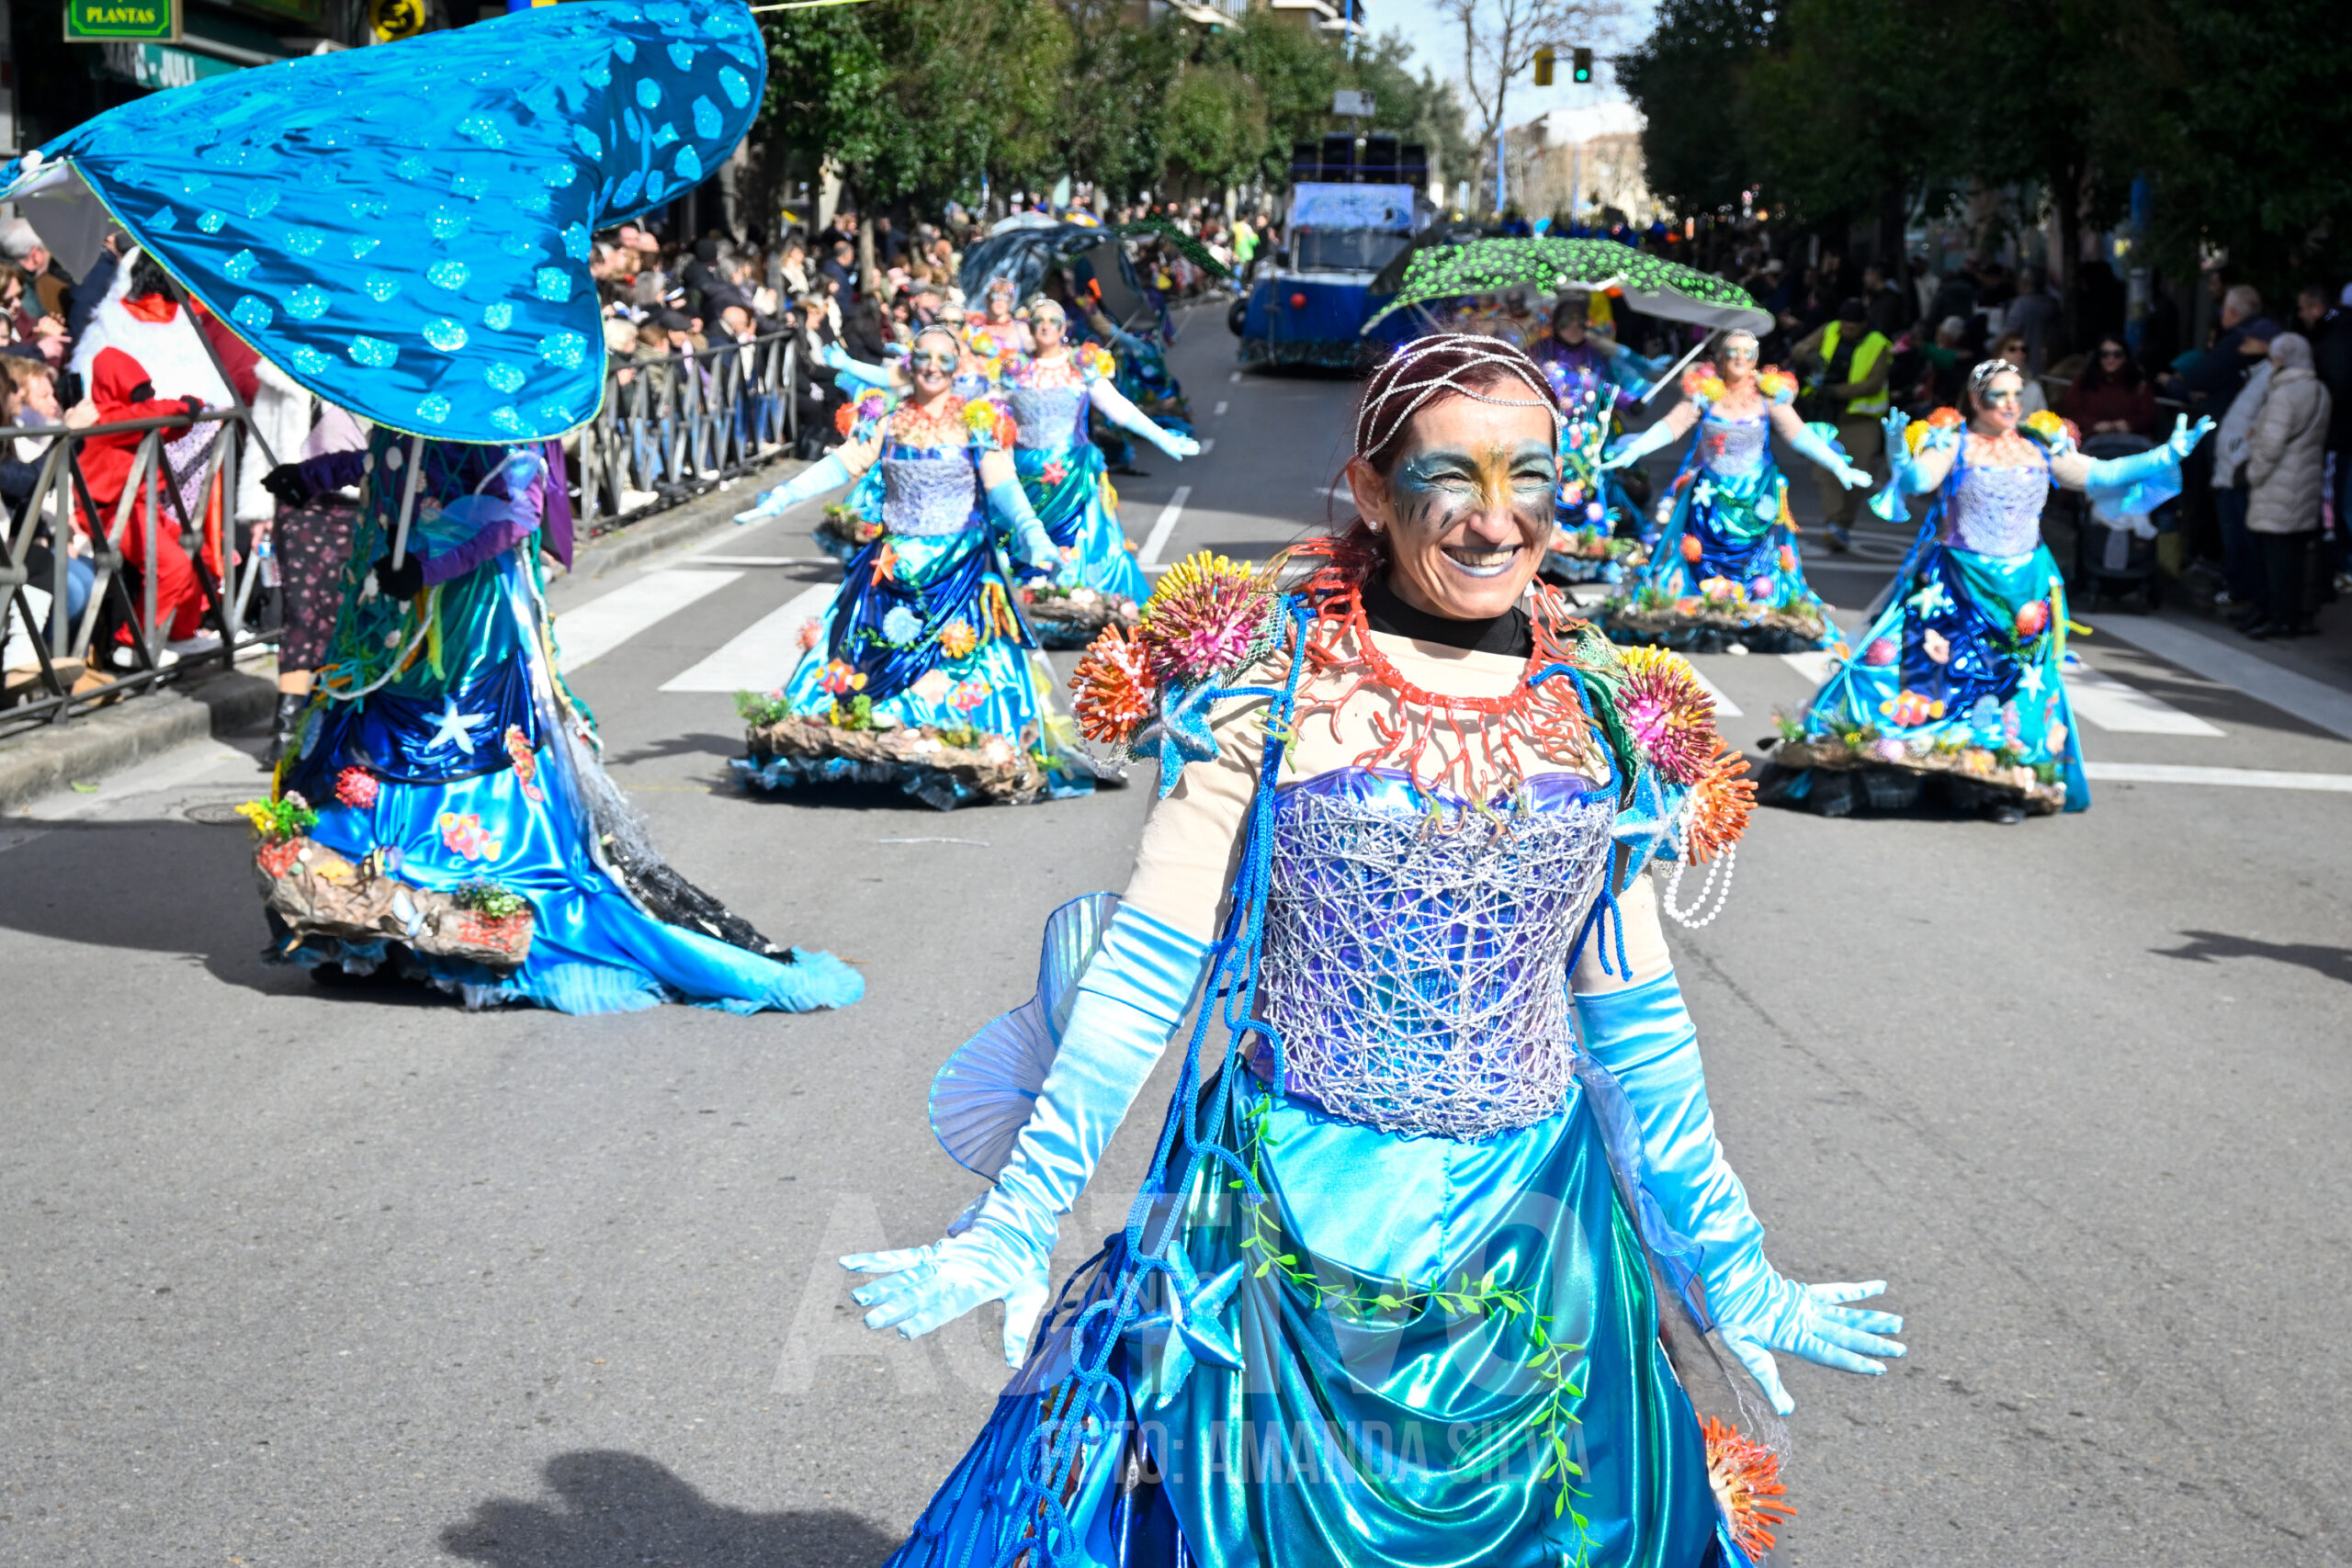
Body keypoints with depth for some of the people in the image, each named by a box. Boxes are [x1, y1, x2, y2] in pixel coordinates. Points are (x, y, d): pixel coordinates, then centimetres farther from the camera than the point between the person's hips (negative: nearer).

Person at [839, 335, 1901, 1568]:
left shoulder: (1605, 714, 4)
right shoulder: (1267, 680, -6)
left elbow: (1633, 1020, 10)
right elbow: (1146, 967, -7)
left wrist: (1731, 1271, 12)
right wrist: (1014, 1226, -11)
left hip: (1534, 1253, 3)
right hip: (1289, 1235, -3)